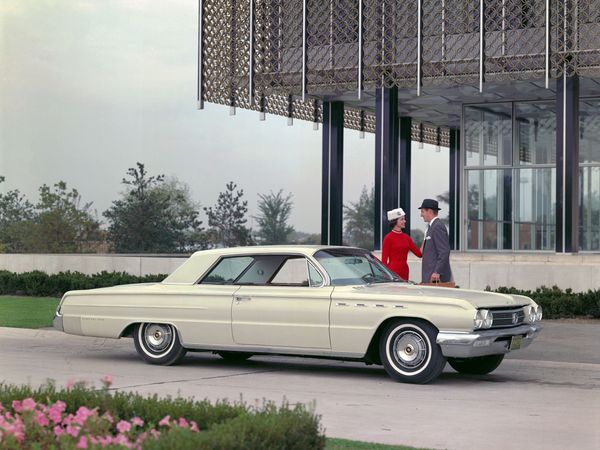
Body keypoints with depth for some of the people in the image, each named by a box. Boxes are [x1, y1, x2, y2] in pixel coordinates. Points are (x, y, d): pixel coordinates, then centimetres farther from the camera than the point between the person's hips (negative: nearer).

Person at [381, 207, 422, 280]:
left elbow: (419, 253, 7)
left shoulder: (406, 237, 12)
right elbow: (384, 259, -7)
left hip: (404, 271, 6)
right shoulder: (388, 238, -6)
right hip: (393, 271, -6)